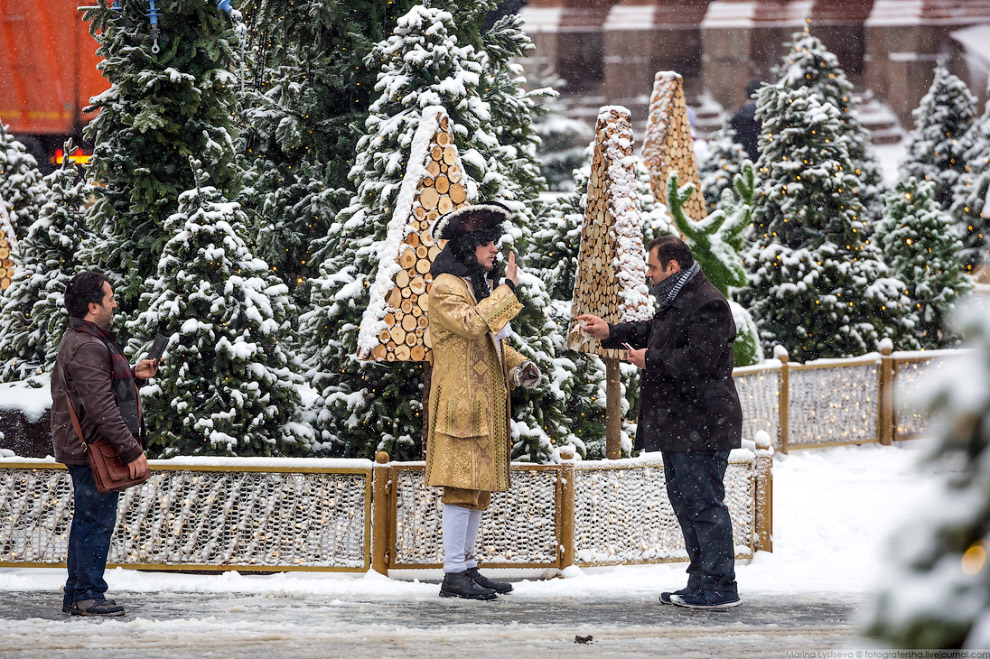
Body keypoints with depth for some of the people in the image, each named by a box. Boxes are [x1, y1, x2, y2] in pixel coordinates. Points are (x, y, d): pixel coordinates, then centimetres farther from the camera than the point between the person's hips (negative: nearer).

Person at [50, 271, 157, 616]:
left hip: (85, 448, 11)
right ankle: (89, 594, -2)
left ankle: (76, 594, 21)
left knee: (87, 519, 15)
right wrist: (132, 451, -23)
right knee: (97, 520, -6)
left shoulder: (81, 340, 16)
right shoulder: (87, 348, -20)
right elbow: (102, 409, -25)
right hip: (91, 448, -11)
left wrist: (133, 374, 15)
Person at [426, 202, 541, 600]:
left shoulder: (482, 284, 20)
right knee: (461, 485, -10)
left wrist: (518, 366, 10)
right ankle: (454, 574, -10)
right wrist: (508, 288, -20)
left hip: (485, 400, 10)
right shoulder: (446, 286, -10)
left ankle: (467, 567, 16)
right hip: (460, 399, -10)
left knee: (478, 485, 11)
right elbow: (473, 324, -27)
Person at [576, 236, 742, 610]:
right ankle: (700, 582, 21)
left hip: (700, 428, -11)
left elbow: (695, 362, -24)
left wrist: (650, 361, -13)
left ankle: (720, 587, -7)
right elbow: (653, 331, 34)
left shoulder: (707, 305, -17)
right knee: (683, 500, 15)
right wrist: (610, 334, 24)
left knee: (703, 504, -9)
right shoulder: (679, 301, 18)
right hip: (678, 426, 11)